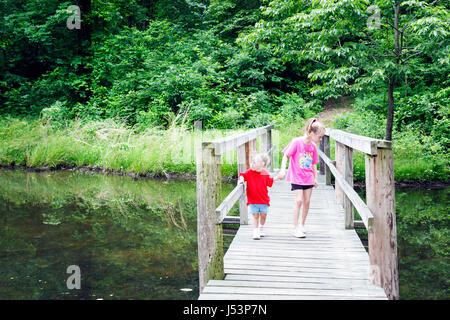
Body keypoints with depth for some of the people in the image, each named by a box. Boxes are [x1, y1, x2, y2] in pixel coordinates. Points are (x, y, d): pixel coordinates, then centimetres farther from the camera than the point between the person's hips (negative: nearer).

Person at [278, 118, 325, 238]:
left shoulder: (313, 146, 5)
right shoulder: (297, 142, -12)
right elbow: (285, 155, -11)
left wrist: (315, 178, 16)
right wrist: (283, 169, -20)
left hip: (308, 177, 5)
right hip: (296, 177, -5)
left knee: (307, 201, 5)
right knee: (299, 200, -12)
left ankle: (302, 225, 23)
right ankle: (295, 228, -3)